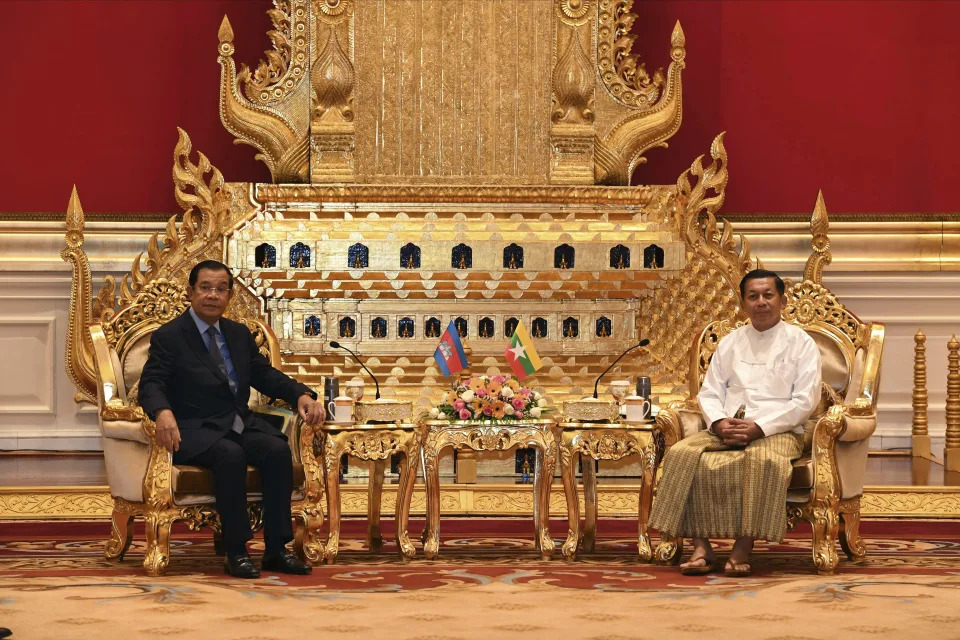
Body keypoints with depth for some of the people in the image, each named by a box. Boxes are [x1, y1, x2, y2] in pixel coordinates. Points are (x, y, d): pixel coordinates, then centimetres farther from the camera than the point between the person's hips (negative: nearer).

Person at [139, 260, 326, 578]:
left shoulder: (240, 334, 17)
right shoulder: (168, 337, -1)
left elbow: (266, 375, 18)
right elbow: (150, 384, -12)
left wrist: (301, 394, -3)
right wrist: (163, 412, -36)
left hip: (241, 425, 6)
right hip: (196, 431, -6)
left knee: (278, 449, -24)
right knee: (231, 455, -35)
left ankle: (276, 549, -20)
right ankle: (235, 552, -27)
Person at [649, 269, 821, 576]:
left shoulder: (800, 343, 6)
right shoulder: (730, 342, 18)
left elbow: (805, 400, -4)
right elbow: (709, 392, 15)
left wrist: (759, 427, -15)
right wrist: (720, 423, -8)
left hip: (777, 431, -4)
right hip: (727, 429, 4)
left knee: (763, 459, -40)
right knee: (683, 454, -26)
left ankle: (743, 548, -32)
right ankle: (702, 548, -28)